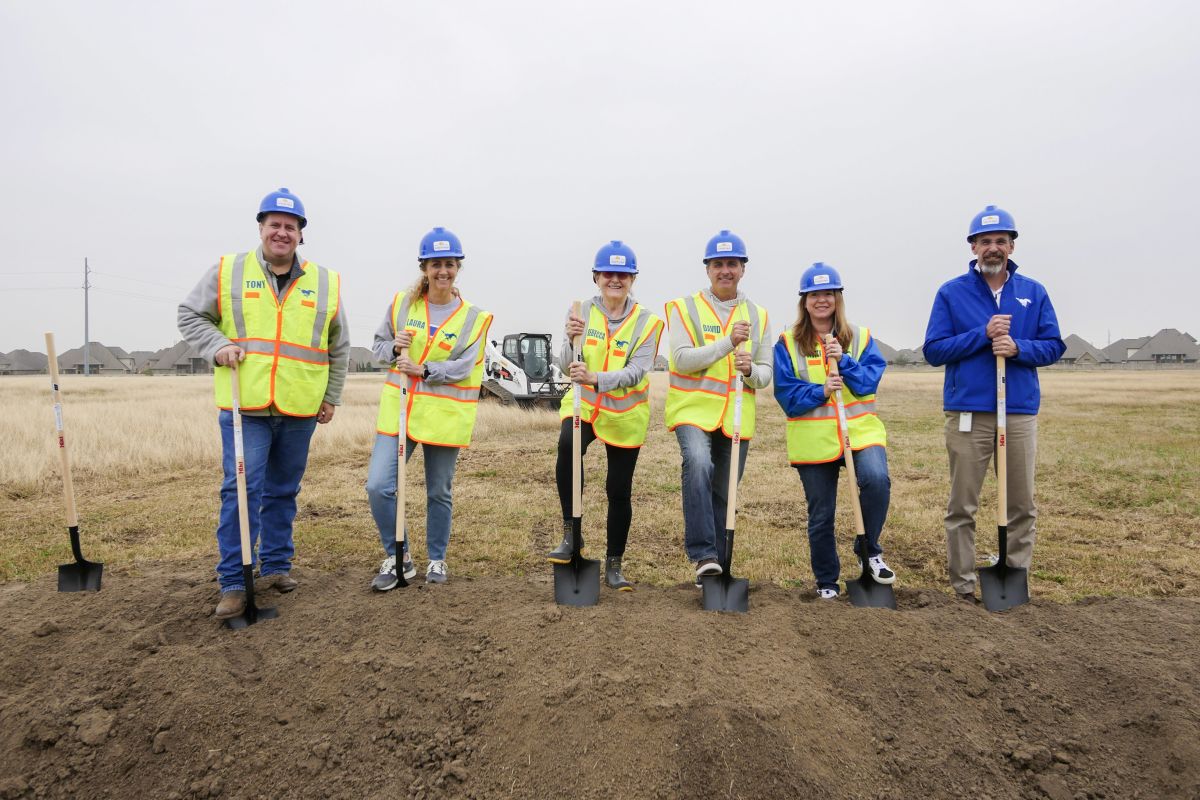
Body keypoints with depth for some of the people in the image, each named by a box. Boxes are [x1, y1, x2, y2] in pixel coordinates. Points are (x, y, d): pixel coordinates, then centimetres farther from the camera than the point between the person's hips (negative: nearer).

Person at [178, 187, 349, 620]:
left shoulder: (325, 283, 6)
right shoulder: (227, 271, 2)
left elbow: (339, 348, 14)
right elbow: (190, 315, 9)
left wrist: (331, 398, 12)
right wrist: (218, 345, -9)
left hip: (300, 410, 2)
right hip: (244, 406, -2)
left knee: (283, 491, 13)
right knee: (241, 490, -6)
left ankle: (276, 564, 27)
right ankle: (233, 582, 3)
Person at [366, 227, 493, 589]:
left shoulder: (474, 317, -3)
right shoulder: (402, 303, 3)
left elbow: (463, 366, -11)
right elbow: (378, 346, 10)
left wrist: (422, 369, -23)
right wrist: (395, 347, -11)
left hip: (444, 416, -1)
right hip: (398, 410, 2)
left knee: (439, 493, 10)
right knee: (378, 486, -7)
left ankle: (436, 560, 30)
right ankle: (398, 558, 13)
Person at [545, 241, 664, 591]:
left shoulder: (646, 322, -6)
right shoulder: (580, 312, -2)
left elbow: (636, 372, -18)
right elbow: (566, 366, -10)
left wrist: (595, 378, -35)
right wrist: (571, 340, -31)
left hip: (625, 414, 0)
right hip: (583, 404, 0)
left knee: (619, 491, 5)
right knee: (567, 445, -32)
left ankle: (613, 565, 23)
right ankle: (571, 535, -19)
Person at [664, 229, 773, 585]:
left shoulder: (758, 316, 11)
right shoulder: (684, 308, 0)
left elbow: (765, 375, 8)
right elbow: (682, 359, -12)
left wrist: (750, 370, -15)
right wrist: (727, 343, -21)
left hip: (737, 417, 4)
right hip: (694, 409, -4)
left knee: (724, 494, 10)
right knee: (698, 465, -31)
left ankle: (716, 562, 25)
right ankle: (703, 553, -23)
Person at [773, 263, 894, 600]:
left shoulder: (860, 337, 6)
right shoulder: (788, 344, 1)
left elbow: (870, 379, -5)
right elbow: (786, 394, -5)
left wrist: (844, 360, -20)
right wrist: (820, 391, -20)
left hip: (860, 430, 0)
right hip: (813, 439, 0)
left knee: (876, 478, -30)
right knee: (820, 516, 8)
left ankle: (870, 549, -5)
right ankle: (826, 582, 28)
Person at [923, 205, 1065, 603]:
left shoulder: (1034, 292, 10)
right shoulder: (951, 292, 3)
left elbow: (1054, 345, 7)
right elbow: (933, 350, -2)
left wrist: (1018, 348, -13)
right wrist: (983, 335, -14)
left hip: (1021, 413, 3)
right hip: (968, 413, -2)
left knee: (1022, 506, 8)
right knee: (962, 507, 2)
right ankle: (963, 587, 11)